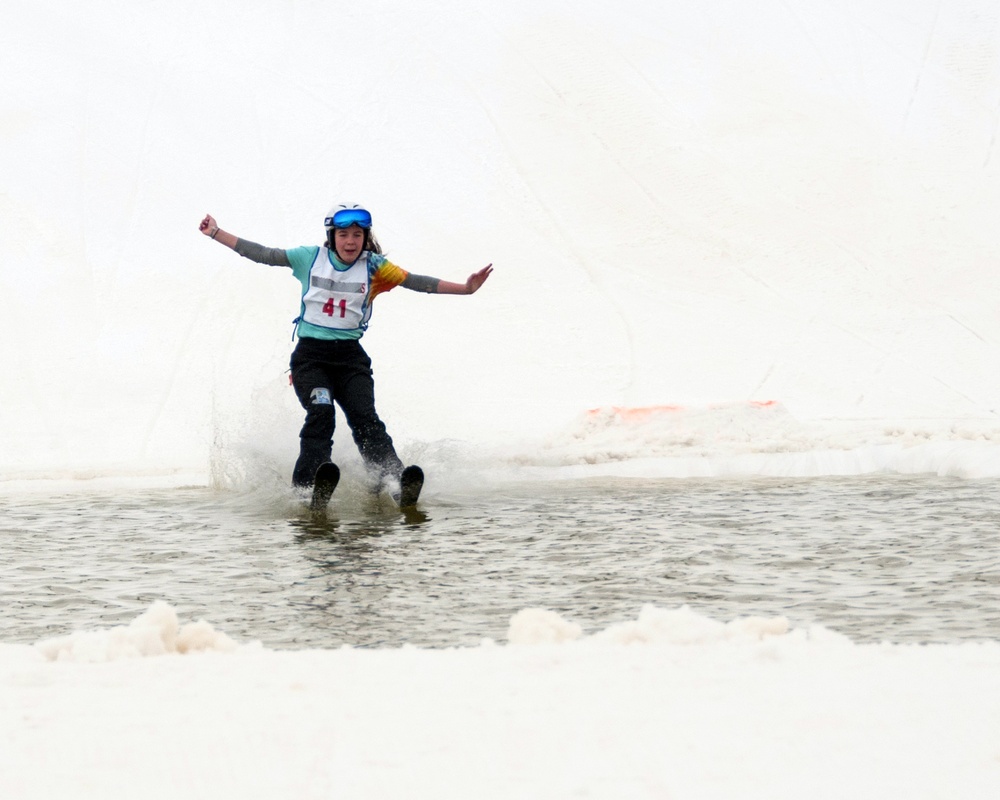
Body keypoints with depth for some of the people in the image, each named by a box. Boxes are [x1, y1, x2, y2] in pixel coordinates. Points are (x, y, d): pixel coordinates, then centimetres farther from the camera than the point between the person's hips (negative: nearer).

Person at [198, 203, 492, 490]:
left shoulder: (373, 266, 5)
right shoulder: (310, 258, 4)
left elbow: (416, 282, -1)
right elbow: (262, 254, 6)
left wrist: (465, 288, -11)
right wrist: (215, 233, 3)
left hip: (350, 356, 1)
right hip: (310, 355, -1)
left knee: (365, 419, -17)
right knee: (321, 413, -23)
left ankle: (393, 482, -24)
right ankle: (306, 488, -26)